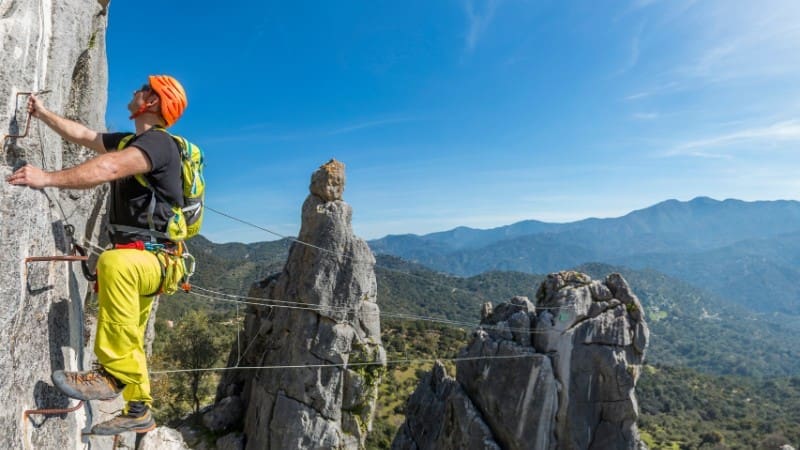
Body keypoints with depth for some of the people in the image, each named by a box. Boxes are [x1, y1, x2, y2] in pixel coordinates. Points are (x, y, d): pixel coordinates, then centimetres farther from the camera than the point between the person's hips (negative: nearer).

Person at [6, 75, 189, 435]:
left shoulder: (157, 142, -15)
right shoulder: (131, 142, 15)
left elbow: (109, 168, -32)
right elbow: (82, 136, 27)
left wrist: (48, 178, -35)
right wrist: (42, 113, 30)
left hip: (154, 259, -10)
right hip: (138, 261, 10)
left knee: (113, 263, -41)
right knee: (131, 343, 14)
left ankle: (114, 372, -36)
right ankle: (138, 412, 27)